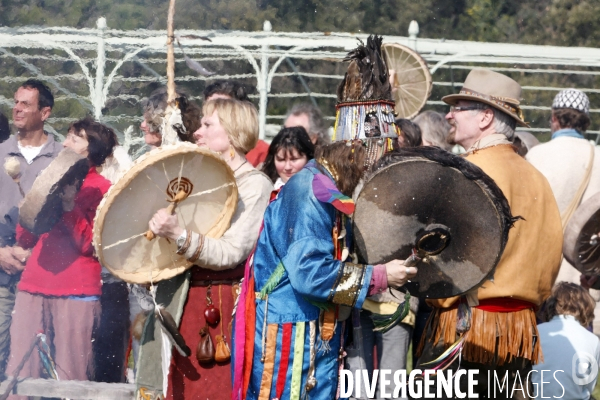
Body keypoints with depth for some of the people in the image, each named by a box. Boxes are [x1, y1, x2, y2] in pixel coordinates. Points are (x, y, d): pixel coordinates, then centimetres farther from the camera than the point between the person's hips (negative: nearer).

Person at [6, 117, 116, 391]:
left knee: (70, 379, -4)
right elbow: (24, 239, 17)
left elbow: (91, 245, -8)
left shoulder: (101, 189, 3)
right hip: (32, 289, 5)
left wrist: (70, 206, -14)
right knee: (20, 375, 0)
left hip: (76, 294, -5)